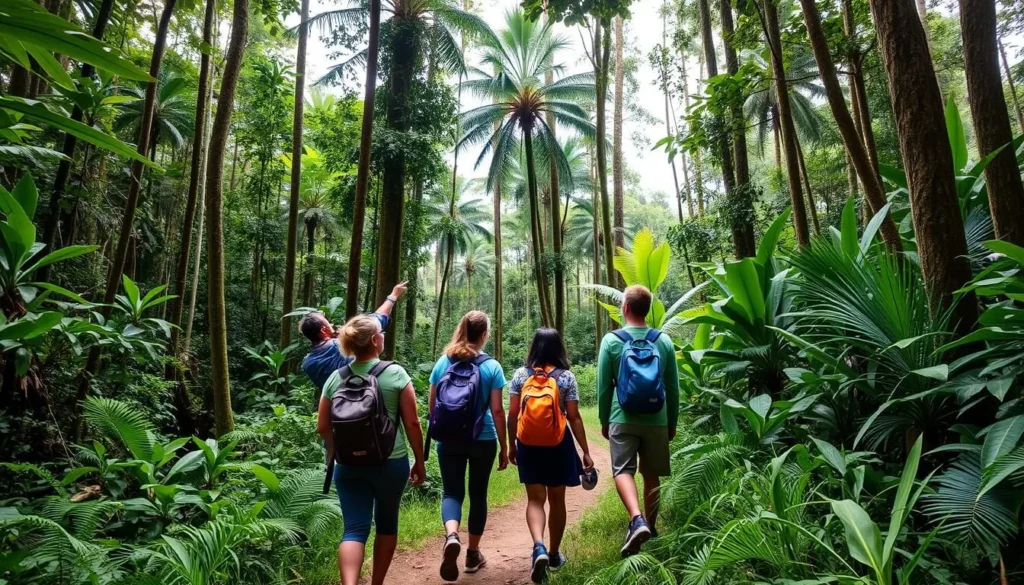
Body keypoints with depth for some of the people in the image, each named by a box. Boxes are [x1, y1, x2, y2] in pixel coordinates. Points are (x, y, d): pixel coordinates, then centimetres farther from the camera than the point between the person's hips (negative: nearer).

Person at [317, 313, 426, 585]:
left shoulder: (335, 378, 0)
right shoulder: (396, 374, -9)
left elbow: (323, 427, 6)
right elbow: (412, 423, -8)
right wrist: (420, 461, 3)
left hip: (349, 465, 2)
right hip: (391, 462, -2)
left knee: (354, 529, 4)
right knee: (386, 523, 18)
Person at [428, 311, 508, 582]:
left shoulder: (443, 362, -1)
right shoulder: (491, 366, -9)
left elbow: (432, 405, 5)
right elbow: (497, 411, -8)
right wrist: (504, 447, 0)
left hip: (449, 439, 1)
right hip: (483, 440, -1)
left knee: (452, 491, 8)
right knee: (478, 494, 14)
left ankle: (451, 536, -20)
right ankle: (473, 553, 25)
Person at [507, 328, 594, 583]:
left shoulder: (520, 375, -2)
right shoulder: (566, 377, -6)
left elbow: (512, 414, 0)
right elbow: (574, 417, -6)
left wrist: (511, 445, 11)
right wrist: (586, 452, 1)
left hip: (528, 445, 1)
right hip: (558, 445, -1)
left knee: (535, 498, 9)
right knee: (556, 499, 15)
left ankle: (539, 547, -13)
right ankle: (554, 554, 27)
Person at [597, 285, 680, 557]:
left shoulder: (611, 340, -6)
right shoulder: (664, 341, 0)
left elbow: (604, 386, -2)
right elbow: (673, 387, 6)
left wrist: (604, 420, 9)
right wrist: (672, 422, 17)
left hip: (623, 418, -3)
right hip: (656, 419, 3)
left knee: (623, 470, 0)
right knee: (651, 474, 15)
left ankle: (637, 520, -21)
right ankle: (649, 526, 27)